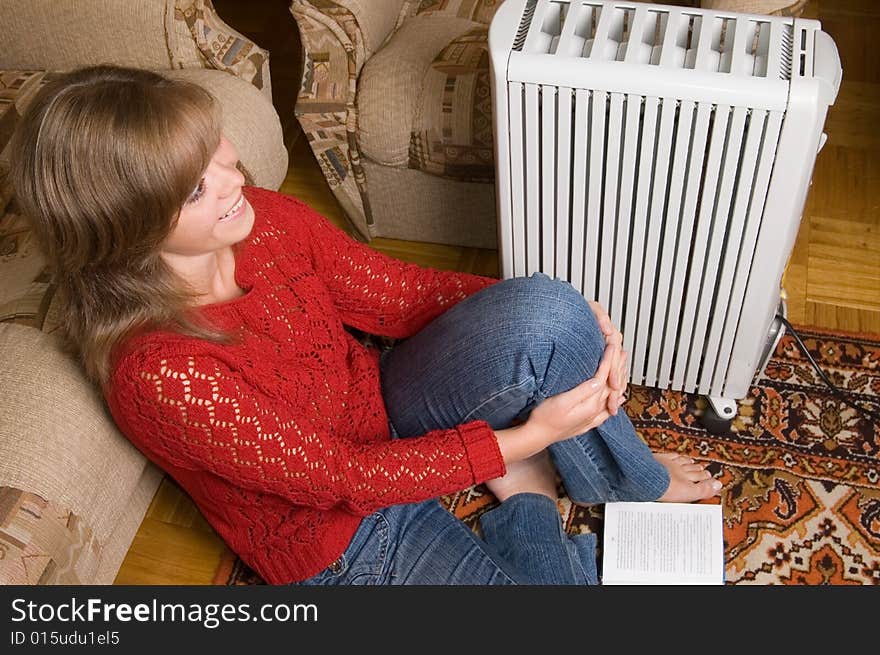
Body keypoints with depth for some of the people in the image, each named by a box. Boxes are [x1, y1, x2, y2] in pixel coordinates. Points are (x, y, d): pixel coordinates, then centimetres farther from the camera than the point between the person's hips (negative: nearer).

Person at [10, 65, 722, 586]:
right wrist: (525, 437, -21)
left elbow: (400, 291, -5)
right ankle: (526, 493, 10)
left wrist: (570, 317, -17)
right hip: (340, 540, -5)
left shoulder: (262, 217, -12)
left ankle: (631, 482, 4)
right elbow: (339, 476, -24)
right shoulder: (159, 375, -31)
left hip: (382, 412, 6)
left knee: (543, 307, -23)